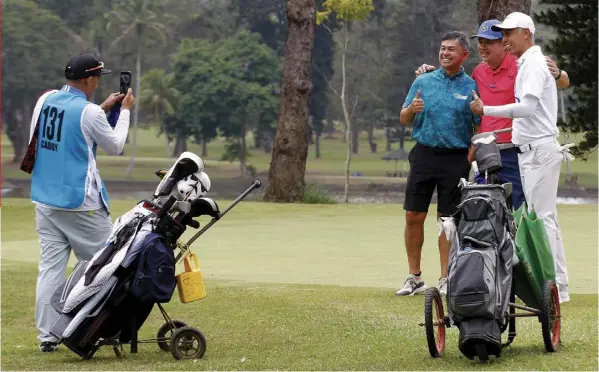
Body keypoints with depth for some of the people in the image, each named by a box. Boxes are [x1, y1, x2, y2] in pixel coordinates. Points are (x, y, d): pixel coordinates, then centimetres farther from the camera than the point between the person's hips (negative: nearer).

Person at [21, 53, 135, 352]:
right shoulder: (89, 112, -15)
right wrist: (124, 111, 11)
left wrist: (103, 108, 20)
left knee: (50, 266, 4)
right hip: (80, 203, -6)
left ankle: (47, 336, 0)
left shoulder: (46, 100, 5)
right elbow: (114, 146, -1)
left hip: (44, 200, 6)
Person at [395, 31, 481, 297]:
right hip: (424, 153, 2)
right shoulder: (423, 82, 8)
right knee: (413, 216, 1)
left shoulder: (471, 88, 1)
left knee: (447, 220, 2)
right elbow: (404, 120, 12)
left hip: (455, 158, -2)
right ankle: (414, 278, 11)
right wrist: (411, 109, -10)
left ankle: (445, 279, 10)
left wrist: (471, 159, -12)